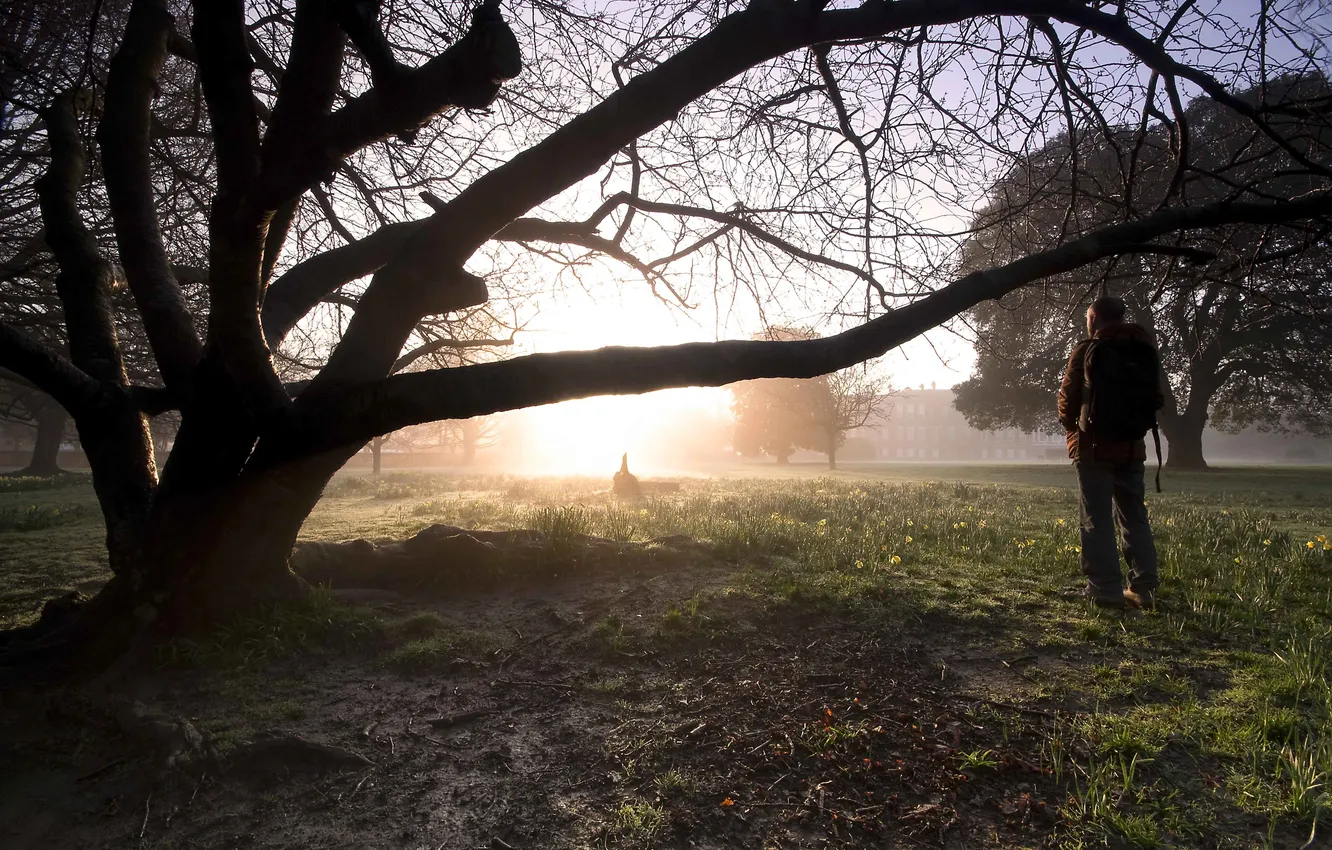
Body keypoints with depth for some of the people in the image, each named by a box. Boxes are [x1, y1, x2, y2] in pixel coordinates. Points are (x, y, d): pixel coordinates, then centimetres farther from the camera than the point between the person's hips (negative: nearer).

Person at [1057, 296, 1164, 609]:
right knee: (1135, 518, 13)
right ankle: (1144, 588, 13)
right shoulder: (1144, 351, 9)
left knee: (1097, 520, -1)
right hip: (1132, 447, 5)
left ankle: (1106, 590, -2)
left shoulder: (1086, 350, -7)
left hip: (1095, 447, -5)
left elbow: (1068, 398, -4)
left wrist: (1071, 428, 13)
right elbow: (1156, 399, 12)